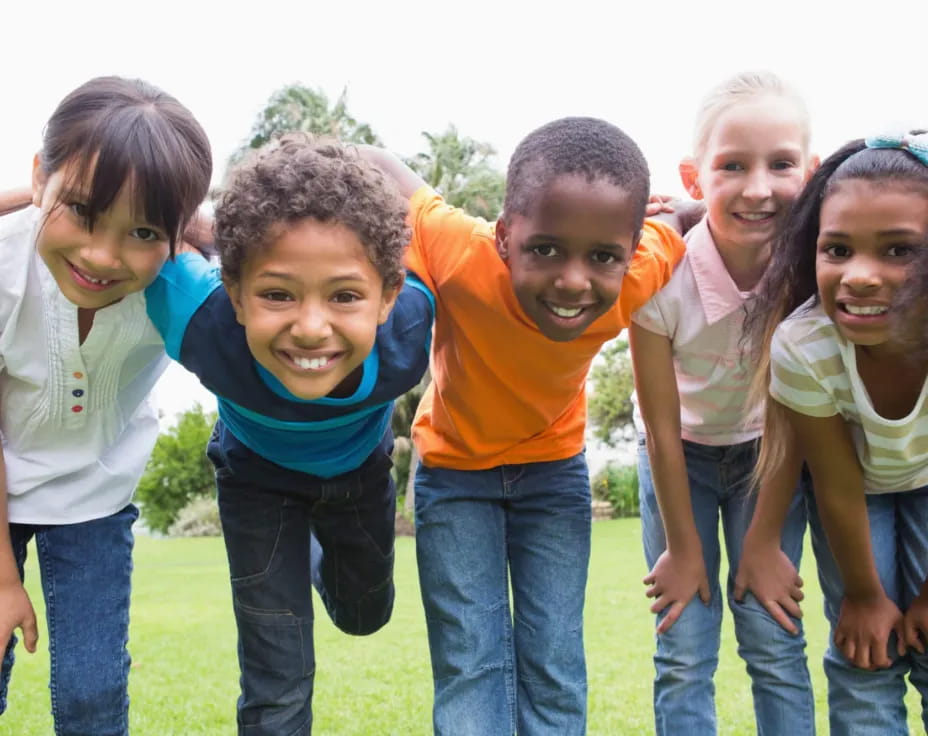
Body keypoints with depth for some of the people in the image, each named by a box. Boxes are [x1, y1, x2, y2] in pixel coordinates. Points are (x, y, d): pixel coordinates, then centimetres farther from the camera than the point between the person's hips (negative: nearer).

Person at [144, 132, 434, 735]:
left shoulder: (411, 322, -40)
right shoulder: (200, 323, -43)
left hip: (361, 471, 2)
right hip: (258, 475, -2)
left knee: (364, 616, 28)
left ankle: (316, 554, 58)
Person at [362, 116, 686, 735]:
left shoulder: (644, 272, -30)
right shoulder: (459, 252, -37)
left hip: (554, 467, 2)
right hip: (454, 464, -1)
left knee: (556, 672, 4)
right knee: (470, 666, -5)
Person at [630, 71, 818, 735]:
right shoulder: (661, 279, -31)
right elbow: (663, 429, -18)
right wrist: (683, 548, -8)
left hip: (768, 446, 1)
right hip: (683, 451, -1)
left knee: (772, 638, -2)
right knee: (684, 650, -3)